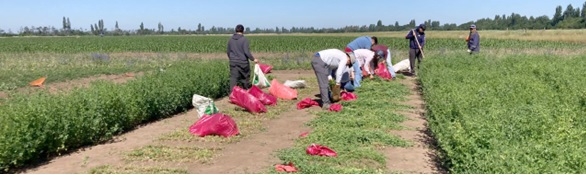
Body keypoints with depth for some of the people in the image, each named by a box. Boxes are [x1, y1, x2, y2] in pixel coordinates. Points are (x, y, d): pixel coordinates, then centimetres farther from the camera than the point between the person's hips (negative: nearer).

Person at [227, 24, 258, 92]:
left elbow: (228, 51, 14)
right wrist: (253, 59, -5)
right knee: (245, 77, 14)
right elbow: (247, 52, -16)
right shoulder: (244, 39, -11)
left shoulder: (230, 39, 7)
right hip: (243, 62, -4)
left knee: (233, 78, 1)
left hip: (233, 62, 4)